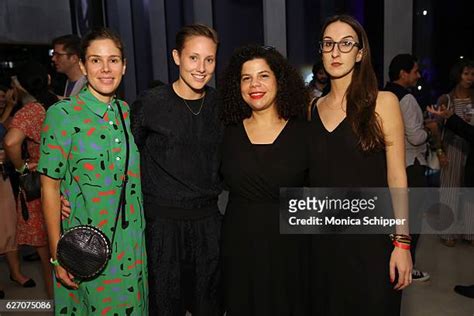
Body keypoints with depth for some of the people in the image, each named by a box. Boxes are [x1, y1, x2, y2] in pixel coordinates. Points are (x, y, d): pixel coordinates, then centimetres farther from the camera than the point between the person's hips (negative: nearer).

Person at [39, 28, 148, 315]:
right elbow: (50, 185, -10)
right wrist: (57, 253, -11)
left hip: (131, 240, 5)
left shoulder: (127, 111, 4)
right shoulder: (62, 114, -12)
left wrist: (141, 234, 11)